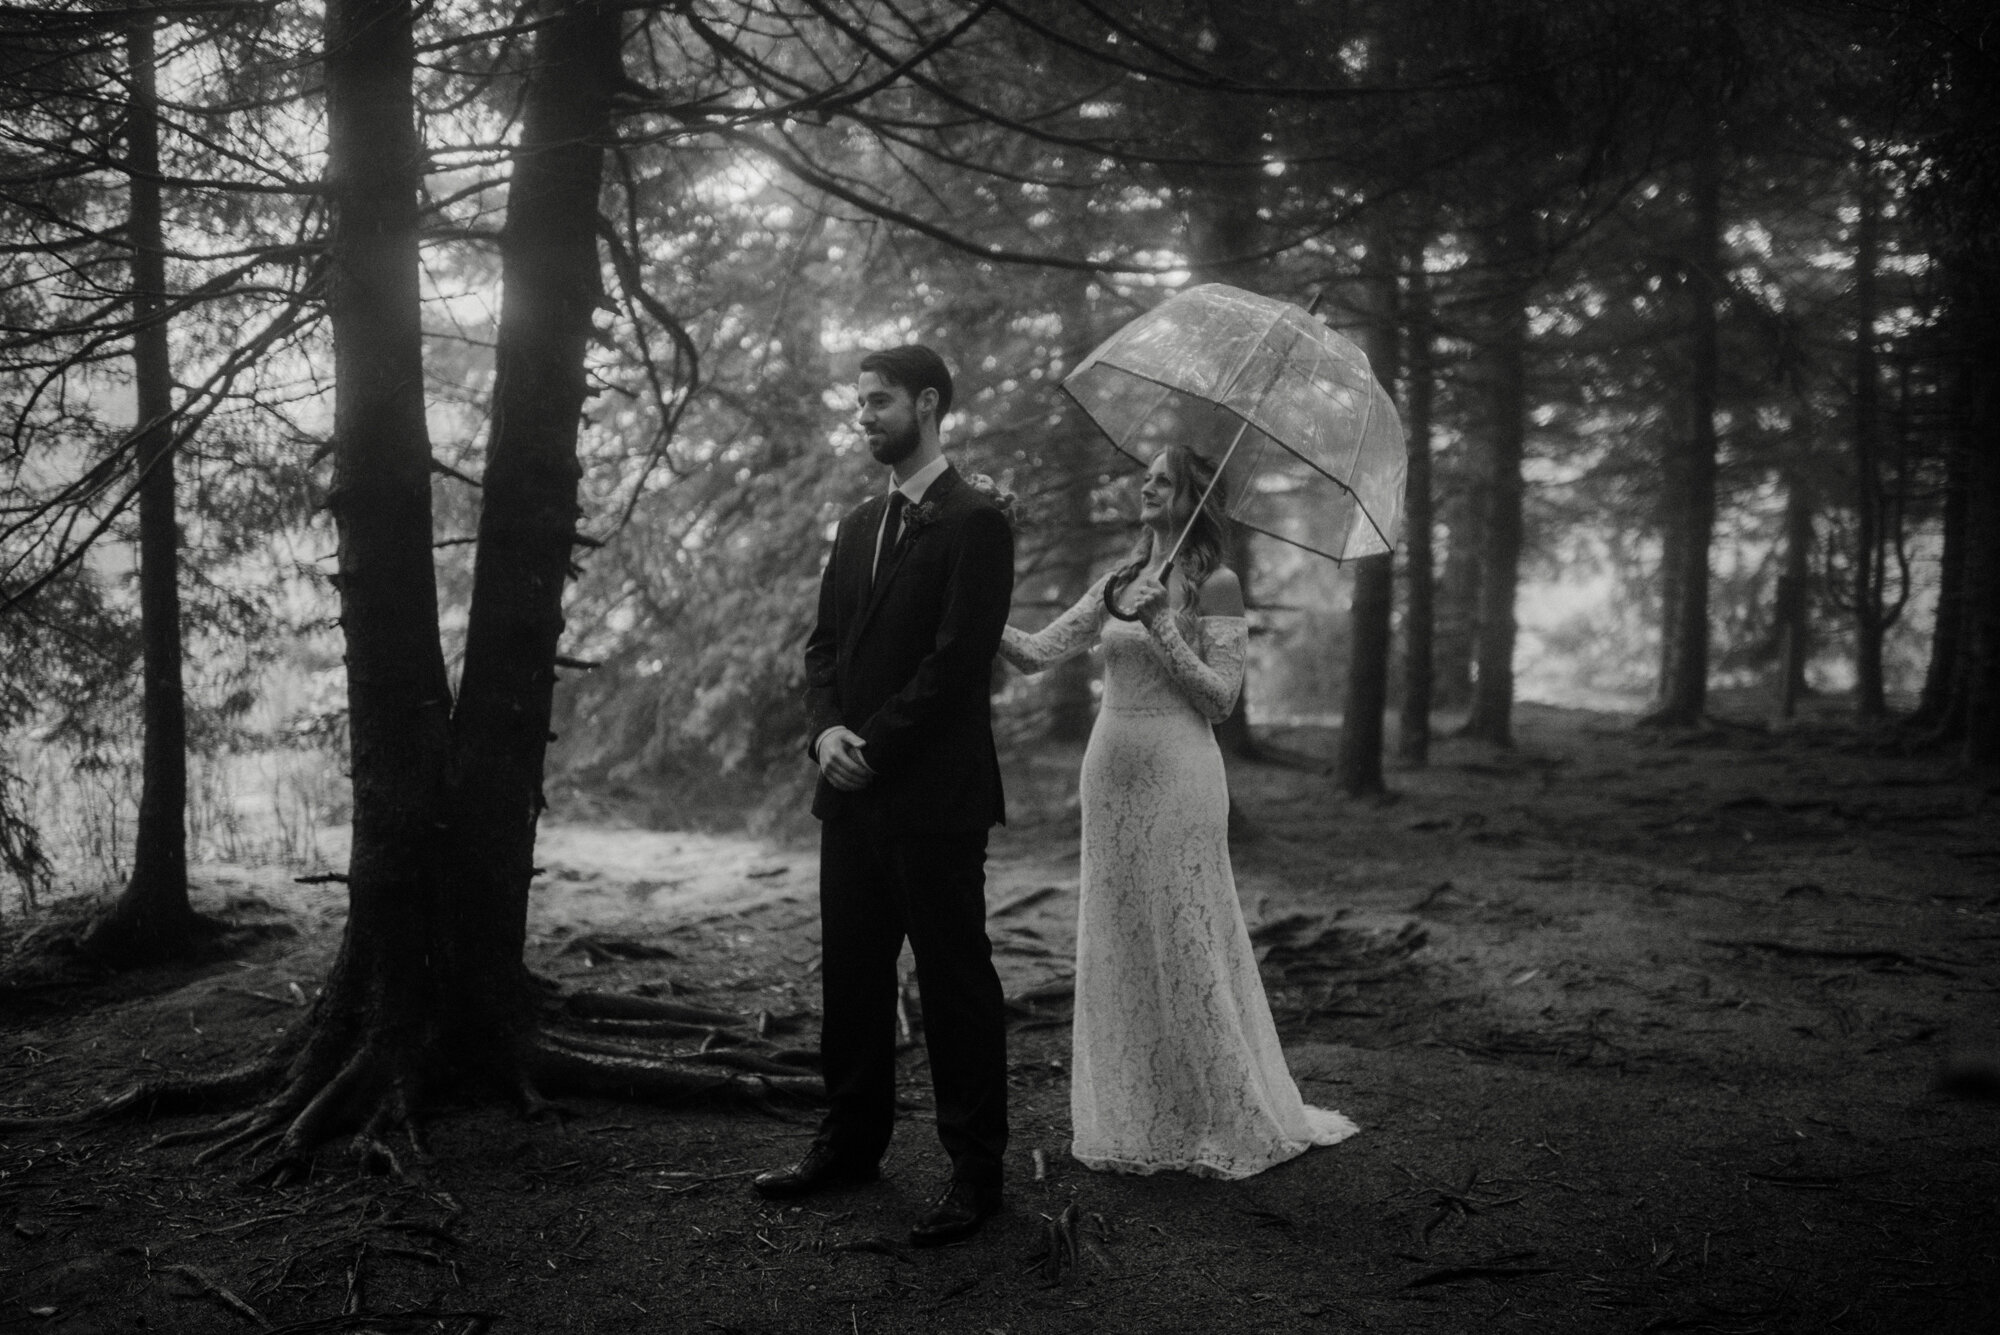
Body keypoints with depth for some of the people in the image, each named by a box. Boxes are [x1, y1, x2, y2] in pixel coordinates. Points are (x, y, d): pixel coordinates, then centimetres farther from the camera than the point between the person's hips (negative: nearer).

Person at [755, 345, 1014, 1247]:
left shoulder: (974, 523, -7)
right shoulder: (858, 526, 17)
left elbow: (958, 658, -15)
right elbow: (824, 644, 14)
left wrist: (876, 746, -15)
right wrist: (826, 730, -4)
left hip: (935, 797, -7)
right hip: (853, 794, 8)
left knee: (954, 979, 0)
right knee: (850, 972, 13)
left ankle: (975, 1171, 10)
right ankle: (851, 1143, 27)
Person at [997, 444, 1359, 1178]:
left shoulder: (1215, 585, -4)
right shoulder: (1116, 584, 12)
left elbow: (1221, 696, -9)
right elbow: (1036, 653, 7)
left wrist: (1163, 629, -17)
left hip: (1177, 775, -6)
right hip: (1110, 774, 6)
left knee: (1184, 941, 0)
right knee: (1117, 945, 9)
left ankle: (1222, 1121, 15)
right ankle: (1131, 1123, 20)